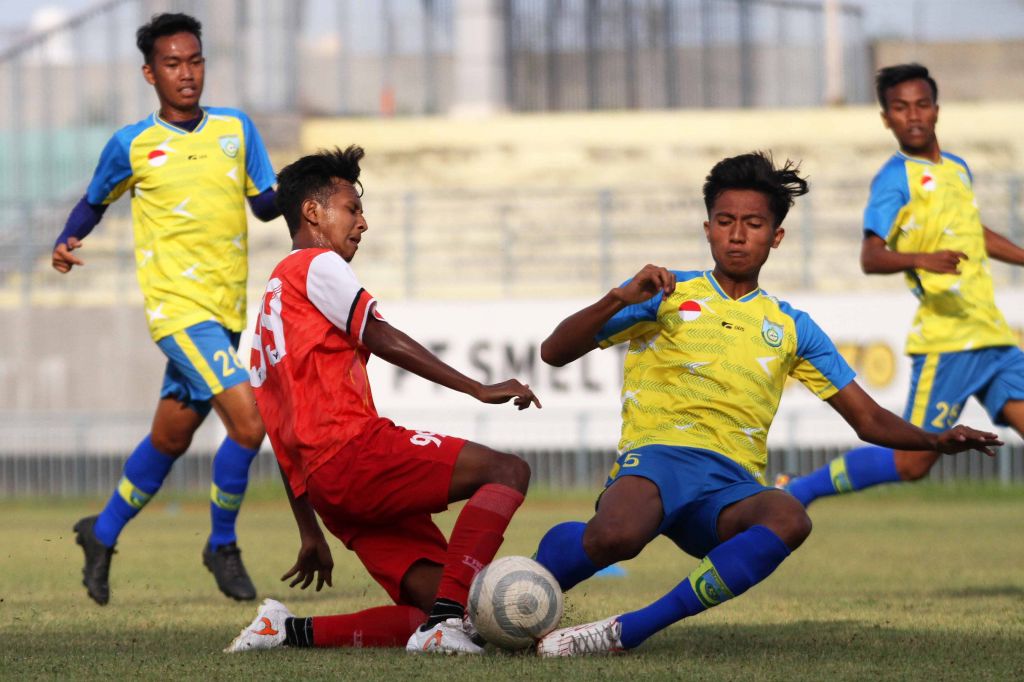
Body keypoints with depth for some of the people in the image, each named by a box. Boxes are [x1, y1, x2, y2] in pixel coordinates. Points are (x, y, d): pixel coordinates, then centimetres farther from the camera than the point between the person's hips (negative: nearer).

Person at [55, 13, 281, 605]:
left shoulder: (236, 128, 9)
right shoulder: (132, 146, -1)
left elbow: (265, 204, 10)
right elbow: (95, 202, 14)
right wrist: (66, 244, -5)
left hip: (228, 311, 5)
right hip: (178, 308, -5)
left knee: (170, 440, 15)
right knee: (248, 422, -19)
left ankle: (103, 535, 35)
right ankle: (222, 546, -1)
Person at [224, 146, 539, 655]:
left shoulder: (272, 299, 32)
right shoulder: (318, 265, 4)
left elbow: (285, 438, 31)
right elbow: (382, 340, -10)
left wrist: (311, 534, 31)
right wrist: (479, 390, -12)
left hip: (320, 481, 9)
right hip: (353, 452, -9)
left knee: (451, 609, 1)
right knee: (508, 471, -16)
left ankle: (290, 632, -3)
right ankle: (444, 622, -29)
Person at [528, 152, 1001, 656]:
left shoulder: (790, 327, 22)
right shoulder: (666, 294, 14)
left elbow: (869, 420, 23)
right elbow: (555, 352, 7)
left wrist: (937, 441, 3)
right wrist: (620, 300, -10)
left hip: (731, 488, 3)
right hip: (658, 455, -3)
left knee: (789, 518, -37)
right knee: (616, 536, -41)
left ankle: (627, 632, -33)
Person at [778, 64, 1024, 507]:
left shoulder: (958, 169, 17)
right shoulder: (895, 179, -8)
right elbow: (870, 257, -21)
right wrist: (921, 259, -39)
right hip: (946, 338, -7)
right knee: (914, 460, -8)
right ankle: (795, 492, 5)